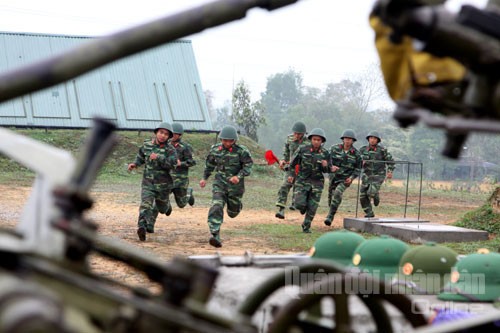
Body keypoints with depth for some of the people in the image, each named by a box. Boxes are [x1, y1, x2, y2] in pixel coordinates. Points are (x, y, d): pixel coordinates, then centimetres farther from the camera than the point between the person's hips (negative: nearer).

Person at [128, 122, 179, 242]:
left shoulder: (170, 150, -10)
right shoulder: (147, 145, 2)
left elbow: (172, 164, -25)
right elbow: (140, 157, 21)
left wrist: (158, 157, -33)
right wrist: (134, 164, 3)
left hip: (162, 184, -1)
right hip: (147, 183, 1)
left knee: (162, 208, 19)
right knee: (145, 205, -19)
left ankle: (167, 205, 55)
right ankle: (142, 228, -32)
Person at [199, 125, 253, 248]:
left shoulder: (241, 151, -13)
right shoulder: (215, 149, -1)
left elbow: (248, 166, -13)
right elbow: (209, 164, 16)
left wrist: (239, 176, -28)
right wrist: (204, 178, 18)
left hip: (235, 184, -1)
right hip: (220, 183, 1)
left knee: (232, 213, 16)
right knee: (216, 207, -21)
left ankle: (238, 205, 54)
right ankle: (215, 235, -24)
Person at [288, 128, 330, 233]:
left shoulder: (325, 153, -3)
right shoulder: (303, 149, -6)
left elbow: (328, 169, 4)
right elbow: (293, 162, 7)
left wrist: (325, 166, -17)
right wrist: (291, 174, 1)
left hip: (317, 182, 1)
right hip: (302, 181, -1)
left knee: (312, 208, 1)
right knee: (299, 204, -10)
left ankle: (306, 227, 20)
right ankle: (303, 207, 27)